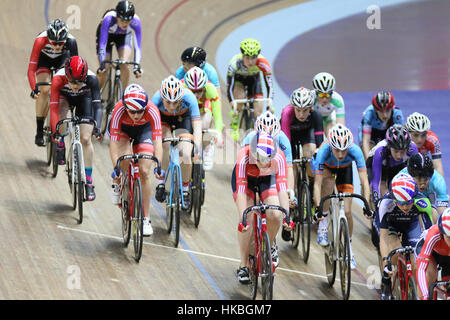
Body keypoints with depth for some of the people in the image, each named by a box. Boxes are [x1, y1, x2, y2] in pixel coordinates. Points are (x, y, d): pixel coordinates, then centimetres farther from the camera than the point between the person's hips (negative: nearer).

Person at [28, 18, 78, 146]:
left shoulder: (71, 41, -37)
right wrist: (34, 89, -50)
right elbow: (31, 69, -39)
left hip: (62, 59, 2)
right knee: (45, 90, -20)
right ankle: (39, 132, -12)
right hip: (44, 58, -1)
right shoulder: (40, 40, -40)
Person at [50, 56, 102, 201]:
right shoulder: (58, 79, -39)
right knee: (60, 111, -36)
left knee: (85, 139, -11)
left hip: (84, 98, 0)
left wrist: (97, 128, -51)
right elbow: (53, 107, -41)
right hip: (64, 96, 0)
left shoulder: (91, 79, -37)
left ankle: (89, 182, -2)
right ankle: (60, 145, -8)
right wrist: (55, 131, -51)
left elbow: (97, 105, -38)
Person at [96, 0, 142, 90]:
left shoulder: (135, 21, -36)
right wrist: (102, 64, -50)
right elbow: (102, 43, -42)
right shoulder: (109, 19, -41)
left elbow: (137, 46, -35)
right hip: (106, 35, -1)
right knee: (103, 71, -8)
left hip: (124, 36, 1)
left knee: (124, 66, -22)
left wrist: (137, 66, -46)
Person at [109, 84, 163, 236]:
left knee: (144, 172, -10)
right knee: (125, 158, -32)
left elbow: (158, 141, -39)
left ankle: (146, 219, 0)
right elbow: (113, 142, -38)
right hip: (122, 128, -1)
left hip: (143, 129, 1)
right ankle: (117, 182, 1)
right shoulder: (119, 110, -38)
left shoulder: (152, 111, -37)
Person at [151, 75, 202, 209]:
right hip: (163, 118, 0)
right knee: (165, 146, -28)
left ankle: (185, 191, 3)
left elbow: (197, 126, -39)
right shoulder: (157, 98, -37)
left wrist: (197, 148, -53)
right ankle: (161, 184, -15)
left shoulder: (189, 97, -37)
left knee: (185, 155, -17)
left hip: (183, 118, 0)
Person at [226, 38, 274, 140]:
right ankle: (234, 126, -10)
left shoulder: (263, 63, -37)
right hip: (238, 79, -1)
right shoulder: (235, 63, -39)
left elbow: (269, 85, -32)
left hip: (254, 78, 1)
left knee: (258, 115, -9)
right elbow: (229, 87, -34)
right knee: (240, 96, -33)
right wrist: (233, 107, -43)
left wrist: (270, 102, -47)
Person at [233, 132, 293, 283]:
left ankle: (270, 246, 13)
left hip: (266, 178, 2)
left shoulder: (278, 157, -36)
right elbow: (241, 191, -42)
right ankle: (243, 266, -4)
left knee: (275, 215, -18)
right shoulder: (244, 157, -40)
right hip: (245, 178, -2)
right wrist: (243, 219, -50)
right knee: (247, 222, -17)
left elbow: (282, 188, -37)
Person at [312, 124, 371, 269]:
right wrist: (318, 208, -52)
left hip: (344, 168, 0)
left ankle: (348, 248, 12)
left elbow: (364, 182, -39)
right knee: (329, 181, -33)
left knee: (347, 212, -8)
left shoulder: (355, 151, -38)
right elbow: (317, 184, -42)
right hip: (324, 165, 0)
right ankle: (323, 223, -12)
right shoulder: (324, 151, -41)